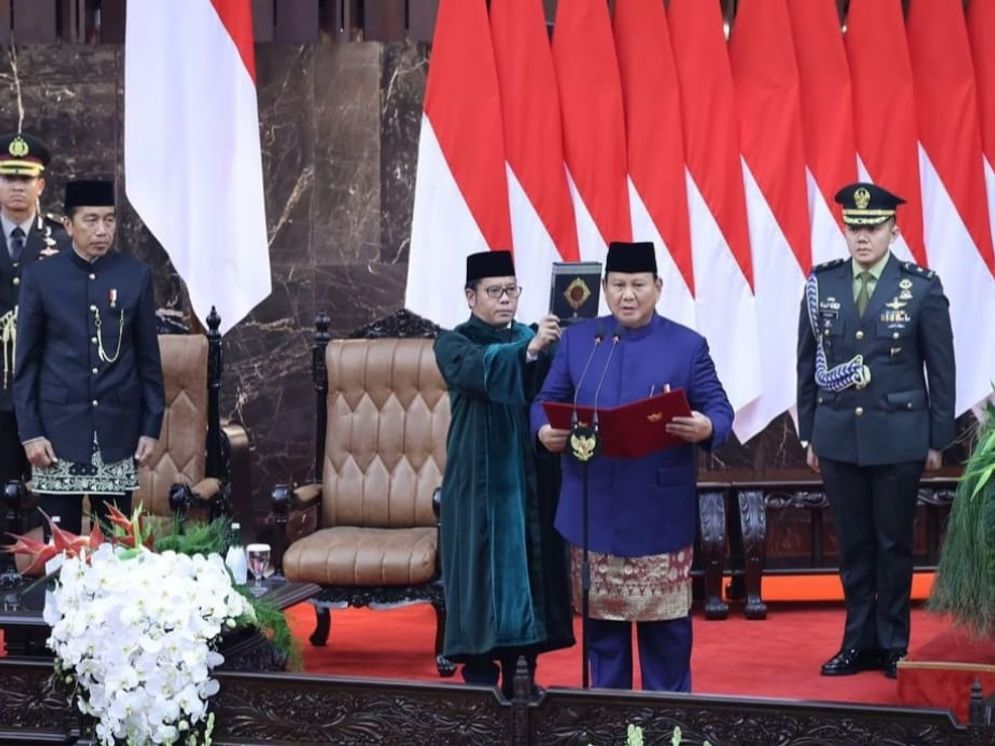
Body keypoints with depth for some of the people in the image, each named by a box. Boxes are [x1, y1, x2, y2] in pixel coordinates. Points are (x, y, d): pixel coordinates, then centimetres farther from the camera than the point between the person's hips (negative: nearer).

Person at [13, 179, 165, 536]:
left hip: (118, 430, 1)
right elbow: (26, 362, 1)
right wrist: (30, 432, -5)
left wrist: (151, 427, 3)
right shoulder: (40, 276, -1)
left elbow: (148, 359, 7)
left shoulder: (137, 275, 3)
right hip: (58, 429, -1)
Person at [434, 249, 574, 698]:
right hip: (480, 485, -4)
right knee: (483, 580, -5)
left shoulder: (530, 338, 13)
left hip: (528, 481, 4)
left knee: (527, 577, 5)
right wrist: (528, 350, -41)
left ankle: (521, 679, 13)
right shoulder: (453, 344, -2)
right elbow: (483, 369, -25)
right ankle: (480, 680, 1)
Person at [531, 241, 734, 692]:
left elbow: (719, 410, -2)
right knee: (601, 618, 10)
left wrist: (705, 428, -26)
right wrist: (545, 431, -15)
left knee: (665, 621, 4)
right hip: (593, 510, 2)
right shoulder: (576, 340, 8)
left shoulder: (687, 346, 2)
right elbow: (547, 401, 8)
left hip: (661, 512, -2)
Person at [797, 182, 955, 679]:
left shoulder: (921, 287, -5)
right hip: (838, 436, 2)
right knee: (853, 544, 9)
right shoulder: (821, 284, 3)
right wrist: (809, 433, 8)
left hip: (898, 436, -2)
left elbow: (941, 369, -1)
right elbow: (807, 363, 8)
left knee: (894, 544, 6)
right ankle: (859, 643, 18)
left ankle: (894, 646, 17)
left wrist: (938, 439, 0)